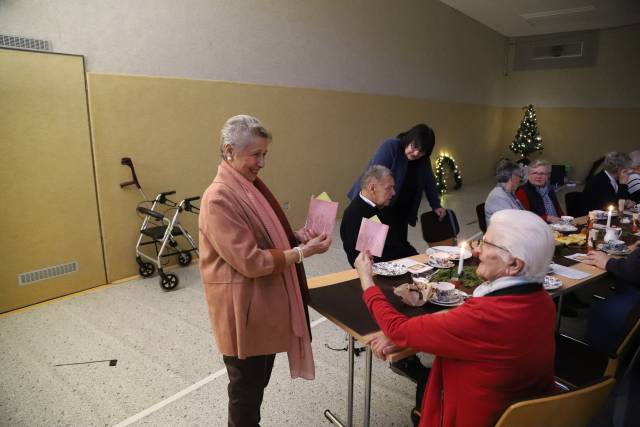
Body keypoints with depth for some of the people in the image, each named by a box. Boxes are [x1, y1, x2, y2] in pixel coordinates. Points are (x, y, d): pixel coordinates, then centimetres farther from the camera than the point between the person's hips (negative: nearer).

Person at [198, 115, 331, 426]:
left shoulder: (252, 186, 7)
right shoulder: (219, 198, -22)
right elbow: (250, 261, -25)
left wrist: (297, 236, 0)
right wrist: (303, 252, -20)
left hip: (266, 302, 9)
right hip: (243, 309, -9)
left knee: (259, 380, 24)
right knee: (246, 387, 12)